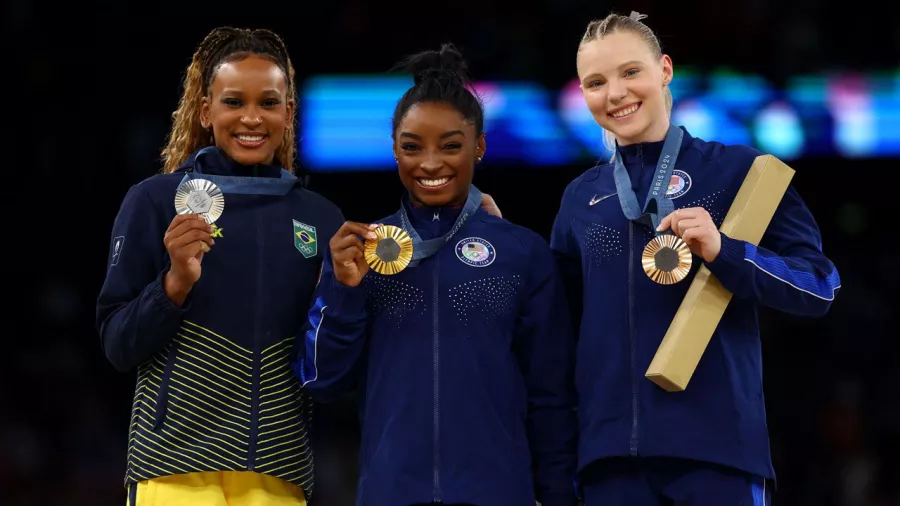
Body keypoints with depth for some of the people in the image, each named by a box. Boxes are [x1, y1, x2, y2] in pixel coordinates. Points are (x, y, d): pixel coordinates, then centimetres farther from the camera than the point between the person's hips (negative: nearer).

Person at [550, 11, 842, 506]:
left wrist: (723, 252, -16)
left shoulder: (739, 171, 2)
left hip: (717, 441, -4)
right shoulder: (581, 198, 15)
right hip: (611, 447, 4)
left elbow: (820, 286, -2)